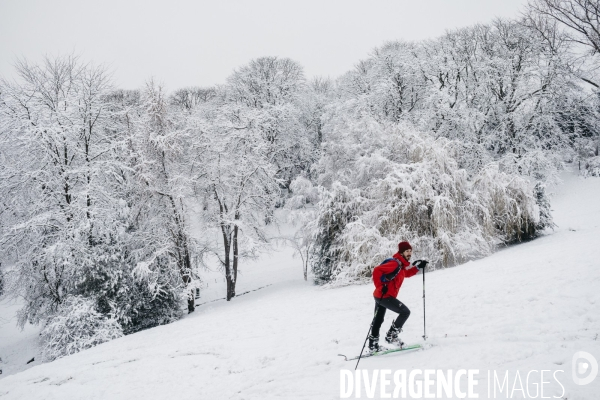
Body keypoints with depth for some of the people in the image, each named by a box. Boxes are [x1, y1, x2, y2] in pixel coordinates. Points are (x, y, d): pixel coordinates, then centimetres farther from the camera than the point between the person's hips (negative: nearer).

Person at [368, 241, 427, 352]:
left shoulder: (401, 264, 10)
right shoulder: (395, 263, -20)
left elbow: (406, 273, 30)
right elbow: (377, 271, -27)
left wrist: (417, 267, 18)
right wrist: (381, 287, -25)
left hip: (380, 296, 10)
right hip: (385, 296, -10)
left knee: (378, 320, 18)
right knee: (405, 312, -5)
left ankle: (373, 344, 29)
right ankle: (391, 336, 1)